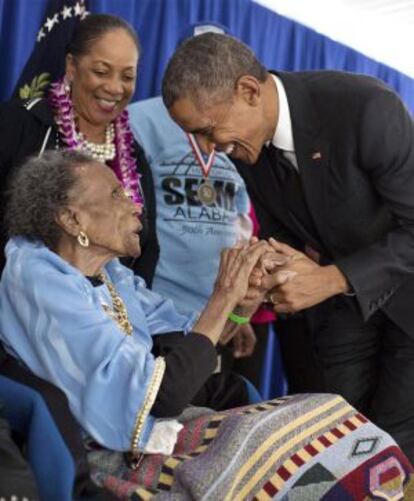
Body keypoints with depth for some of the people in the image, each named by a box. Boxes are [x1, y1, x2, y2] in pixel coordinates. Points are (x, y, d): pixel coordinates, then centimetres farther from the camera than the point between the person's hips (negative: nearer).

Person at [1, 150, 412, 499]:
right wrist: (223, 298, -16)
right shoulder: (41, 281, -17)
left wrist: (244, 296, -7)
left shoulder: (108, 274, 9)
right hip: (124, 459, -8)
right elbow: (160, 395, -23)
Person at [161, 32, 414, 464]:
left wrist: (330, 279, -36)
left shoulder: (366, 106, -31)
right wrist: (273, 274, -19)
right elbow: (282, 233, 3)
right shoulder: (244, 143, -10)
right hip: (342, 295, 5)